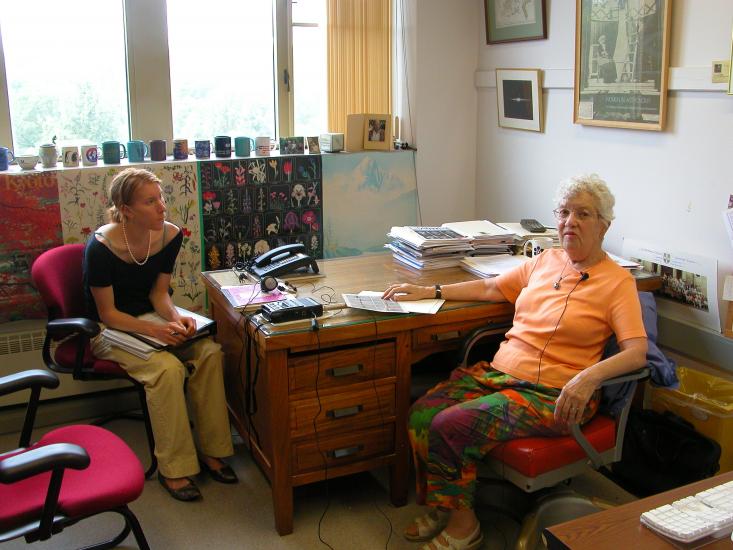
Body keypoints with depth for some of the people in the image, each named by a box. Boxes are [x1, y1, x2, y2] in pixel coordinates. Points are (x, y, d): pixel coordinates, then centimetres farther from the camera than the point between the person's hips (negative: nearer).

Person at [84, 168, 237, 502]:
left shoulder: (170, 235, -9)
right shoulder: (101, 247, -24)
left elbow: (159, 292, 0)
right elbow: (107, 314, -19)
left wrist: (175, 319, -21)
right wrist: (156, 331, -33)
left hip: (150, 317, 5)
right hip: (110, 329, -5)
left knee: (210, 352, -21)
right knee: (167, 368, -32)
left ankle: (210, 450, -8)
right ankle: (173, 468, -16)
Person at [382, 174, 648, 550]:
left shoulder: (617, 281, -4)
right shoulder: (545, 260, 13)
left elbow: (637, 352, -14)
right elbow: (490, 288, 22)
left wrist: (589, 376, -32)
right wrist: (429, 292, 14)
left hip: (552, 395, -6)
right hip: (499, 371, 6)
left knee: (451, 426, -24)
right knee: (420, 416, -14)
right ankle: (441, 508, 8)